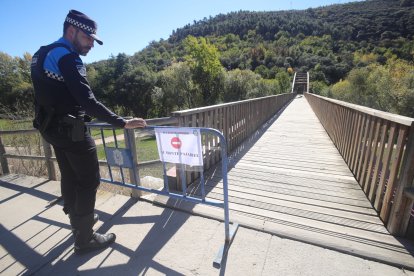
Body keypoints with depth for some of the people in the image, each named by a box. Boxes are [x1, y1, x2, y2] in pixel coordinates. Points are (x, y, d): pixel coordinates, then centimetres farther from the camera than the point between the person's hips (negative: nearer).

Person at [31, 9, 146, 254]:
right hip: (71, 130, -10)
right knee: (89, 180, 0)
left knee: (69, 176, 20)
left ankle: (78, 220, 39)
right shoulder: (66, 57, -17)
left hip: (51, 127, 10)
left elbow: (52, 96, 19)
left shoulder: (42, 55, 13)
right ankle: (85, 239, 11)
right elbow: (87, 101, -28)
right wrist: (122, 122, -27)